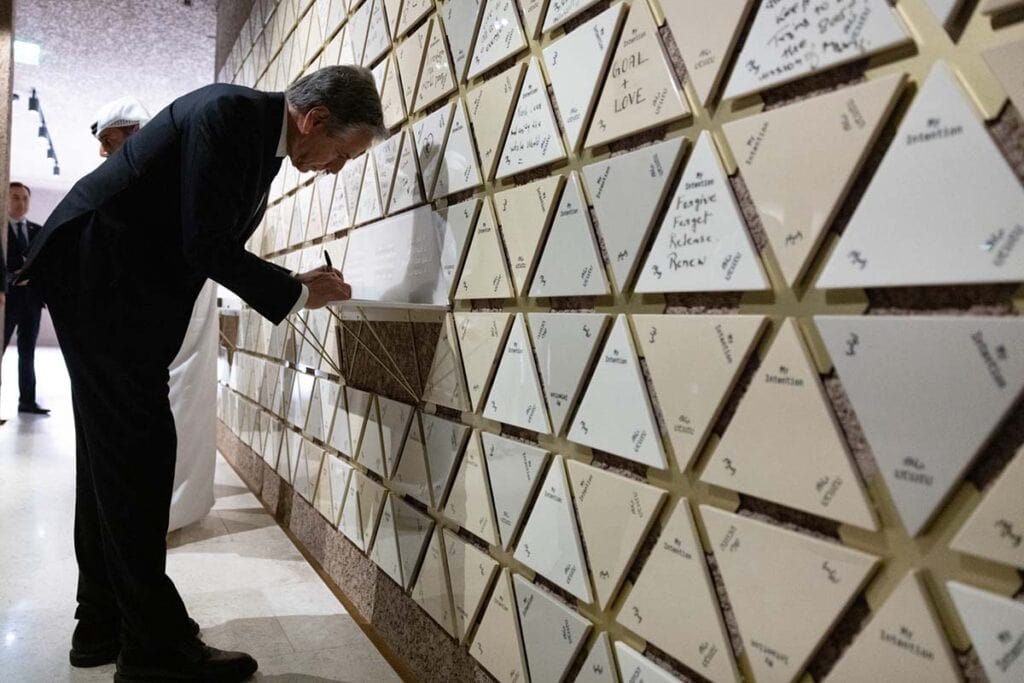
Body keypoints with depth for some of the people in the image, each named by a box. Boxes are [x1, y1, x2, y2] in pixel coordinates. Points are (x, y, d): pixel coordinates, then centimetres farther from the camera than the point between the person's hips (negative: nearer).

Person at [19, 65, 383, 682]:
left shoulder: (262, 135, 9)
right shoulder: (230, 112, -20)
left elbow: (219, 247, 13)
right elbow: (208, 248, -24)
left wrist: (296, 283, 3)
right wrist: (298, 295, -14)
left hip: (112, 286, 10)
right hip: (99, 280, -10)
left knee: (114, 454, 12)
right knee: (139, 452, -7)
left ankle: (104, 621, 25)